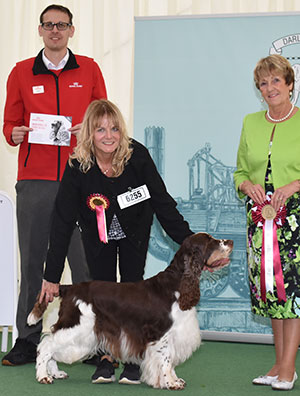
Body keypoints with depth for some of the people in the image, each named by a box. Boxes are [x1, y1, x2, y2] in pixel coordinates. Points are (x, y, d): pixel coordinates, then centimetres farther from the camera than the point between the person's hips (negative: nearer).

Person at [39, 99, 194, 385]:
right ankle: (106, 358, 3)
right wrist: (52, 276, -24)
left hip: (134, 230, 0)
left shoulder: (137, 156, -29)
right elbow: (63, 222, -23)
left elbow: (163, 203, -20)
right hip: (98, 234, 1)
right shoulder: (77, 167, -27)